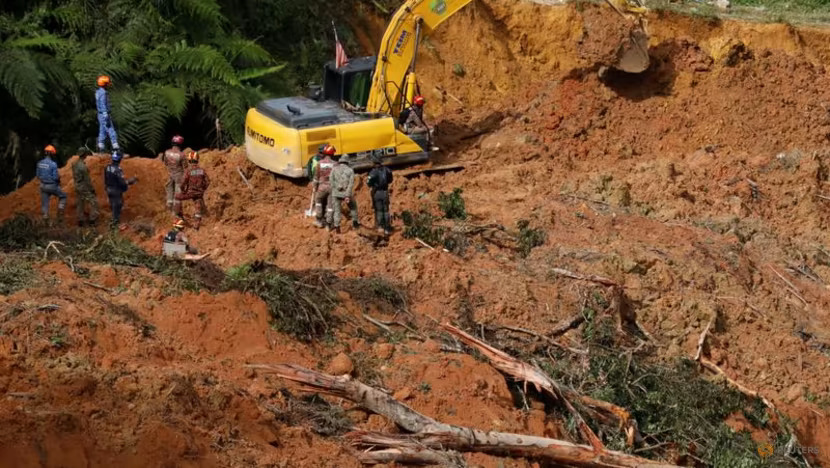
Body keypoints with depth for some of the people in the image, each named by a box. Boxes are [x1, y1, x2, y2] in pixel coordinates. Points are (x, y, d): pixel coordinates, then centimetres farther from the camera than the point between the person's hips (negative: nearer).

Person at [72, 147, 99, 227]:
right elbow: (87, 179, -21)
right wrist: (92, 189, -11)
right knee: (94, 202, 2)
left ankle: (81, 221, 20)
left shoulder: (74, 164, 2)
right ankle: (92, 220, 3)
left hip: (77, 187, 8)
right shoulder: (83, 166, -25)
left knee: (80, 204, 15)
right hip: (85, 188, -8)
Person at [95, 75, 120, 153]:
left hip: (101, 115, 10)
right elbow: (104, 106, -22)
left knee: (102, 132, 11)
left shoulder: (98, 92, 13)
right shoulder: (103, 93, -19)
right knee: (111, 132, -8)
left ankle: (101, 148, 12)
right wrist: (107, 119, -23)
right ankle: (115, 149, -9)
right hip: (105, 115, -10)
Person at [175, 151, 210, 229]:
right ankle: (197, 224, 15)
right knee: (198, 209, 13)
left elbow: (183, 183, -13)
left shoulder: (188, 171, -15)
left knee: (178, 197, 22)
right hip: (199, 193, 3)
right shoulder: (202, 170, -3)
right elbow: (207, 182, 1)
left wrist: (183, 191, 8)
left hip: (190, 193, -3)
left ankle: (179, 214, 27)